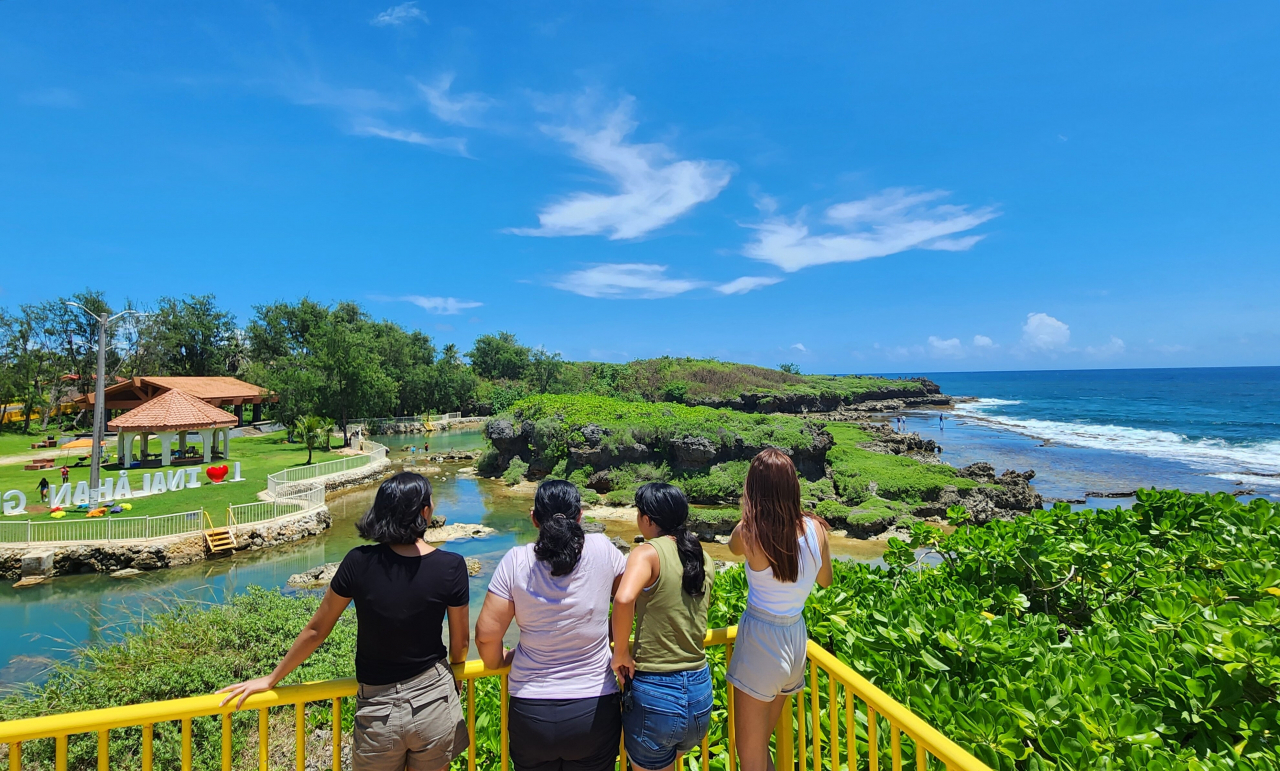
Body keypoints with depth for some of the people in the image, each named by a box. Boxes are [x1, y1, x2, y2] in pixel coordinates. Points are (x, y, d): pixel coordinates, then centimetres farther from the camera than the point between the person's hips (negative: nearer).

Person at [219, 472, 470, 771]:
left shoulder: (359, 562, -15)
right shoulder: (452, 566, -16)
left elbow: (316, 630, -3)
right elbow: (460, 642, -4)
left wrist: (271, 679, 14)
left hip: (377, 708, 1)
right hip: (435, 700, 0)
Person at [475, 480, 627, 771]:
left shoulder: (516, 561, -13)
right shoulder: (602, 549, -11)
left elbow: (486, 634, -12)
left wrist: (499, 661, 9)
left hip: (531, 714, 0)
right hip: (595, 712, 0)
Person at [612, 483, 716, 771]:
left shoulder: (648, 552, -15)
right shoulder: (705, 559, 3)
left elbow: (624, 599, -33)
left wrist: (621, 653, -18)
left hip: (655, 694, -6)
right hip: (700, 692, 6)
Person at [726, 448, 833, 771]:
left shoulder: (749, 533, -21)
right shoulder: (815, 528, -10)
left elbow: (733, 547, 5)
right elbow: (825, 580, 10)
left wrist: (750, 517, 9)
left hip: (760, 643, -5)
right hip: (796, 639, 6)